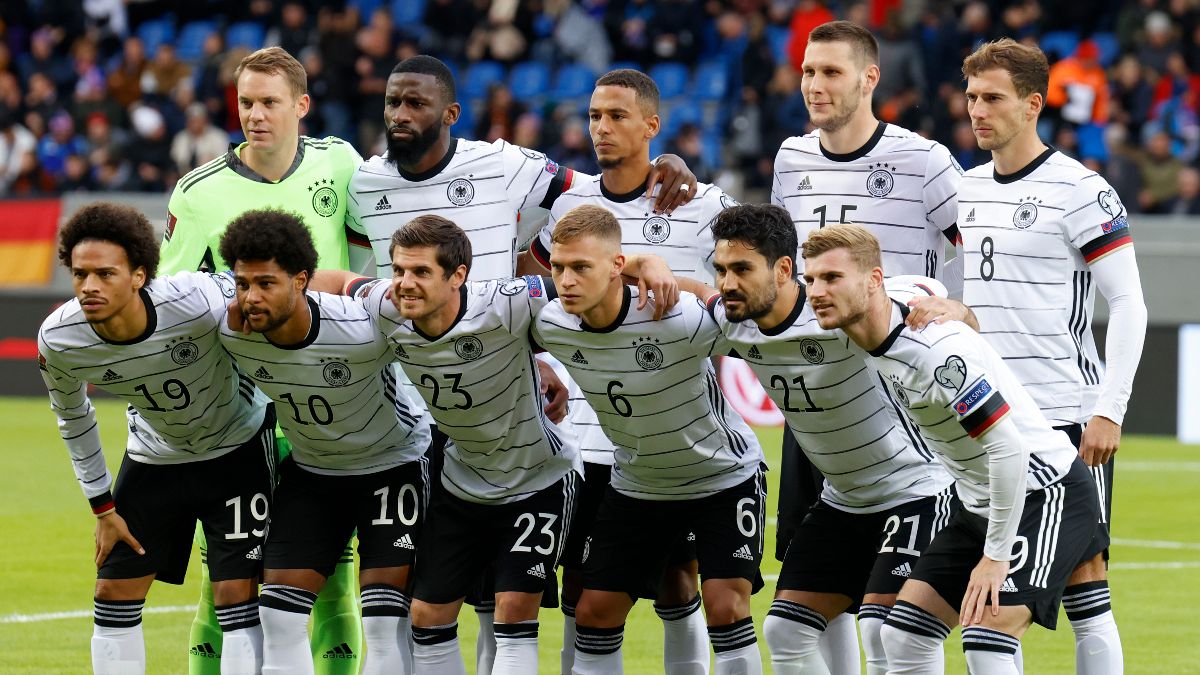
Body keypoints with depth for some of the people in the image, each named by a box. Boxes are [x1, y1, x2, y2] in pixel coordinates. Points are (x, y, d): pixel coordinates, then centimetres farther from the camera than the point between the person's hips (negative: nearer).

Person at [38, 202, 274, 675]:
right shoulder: (57, 341, -23)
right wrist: (103, 506, 3)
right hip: (153, 455, 4)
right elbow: (71, 416, -1)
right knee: (114, 593, 3)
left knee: (237, 595, -10)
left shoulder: (197, 301, -37)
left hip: (238, 446, -3)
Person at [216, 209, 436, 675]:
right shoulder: (230, 334, -22)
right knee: (280, 615, -5)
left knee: (385, 619, -12)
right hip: (310, 470, 4)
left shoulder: (365, 327, -34)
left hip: (394, 460, -4)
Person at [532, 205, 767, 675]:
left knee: (726, 608, -16)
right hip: (636, 485, 5)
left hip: (724, 475, -5)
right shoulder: (549, 326, -17)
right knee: (593, 613, 3)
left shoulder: (679, 318, -33)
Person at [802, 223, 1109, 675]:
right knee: (904, 634, 3)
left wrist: (995, 556, -22)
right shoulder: (859, 341, -2)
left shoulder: (939, 350, -29)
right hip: (979, 502, 9)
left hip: (1047, 494, -9)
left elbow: (1008, 449, -28)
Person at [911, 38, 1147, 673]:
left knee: (1081, 578, -4)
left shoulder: (1080, 191, -8)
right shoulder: (966, 189, 12)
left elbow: (1128, 304, -9)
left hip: (1066, 418, -6)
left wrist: (1110, 410, -15)